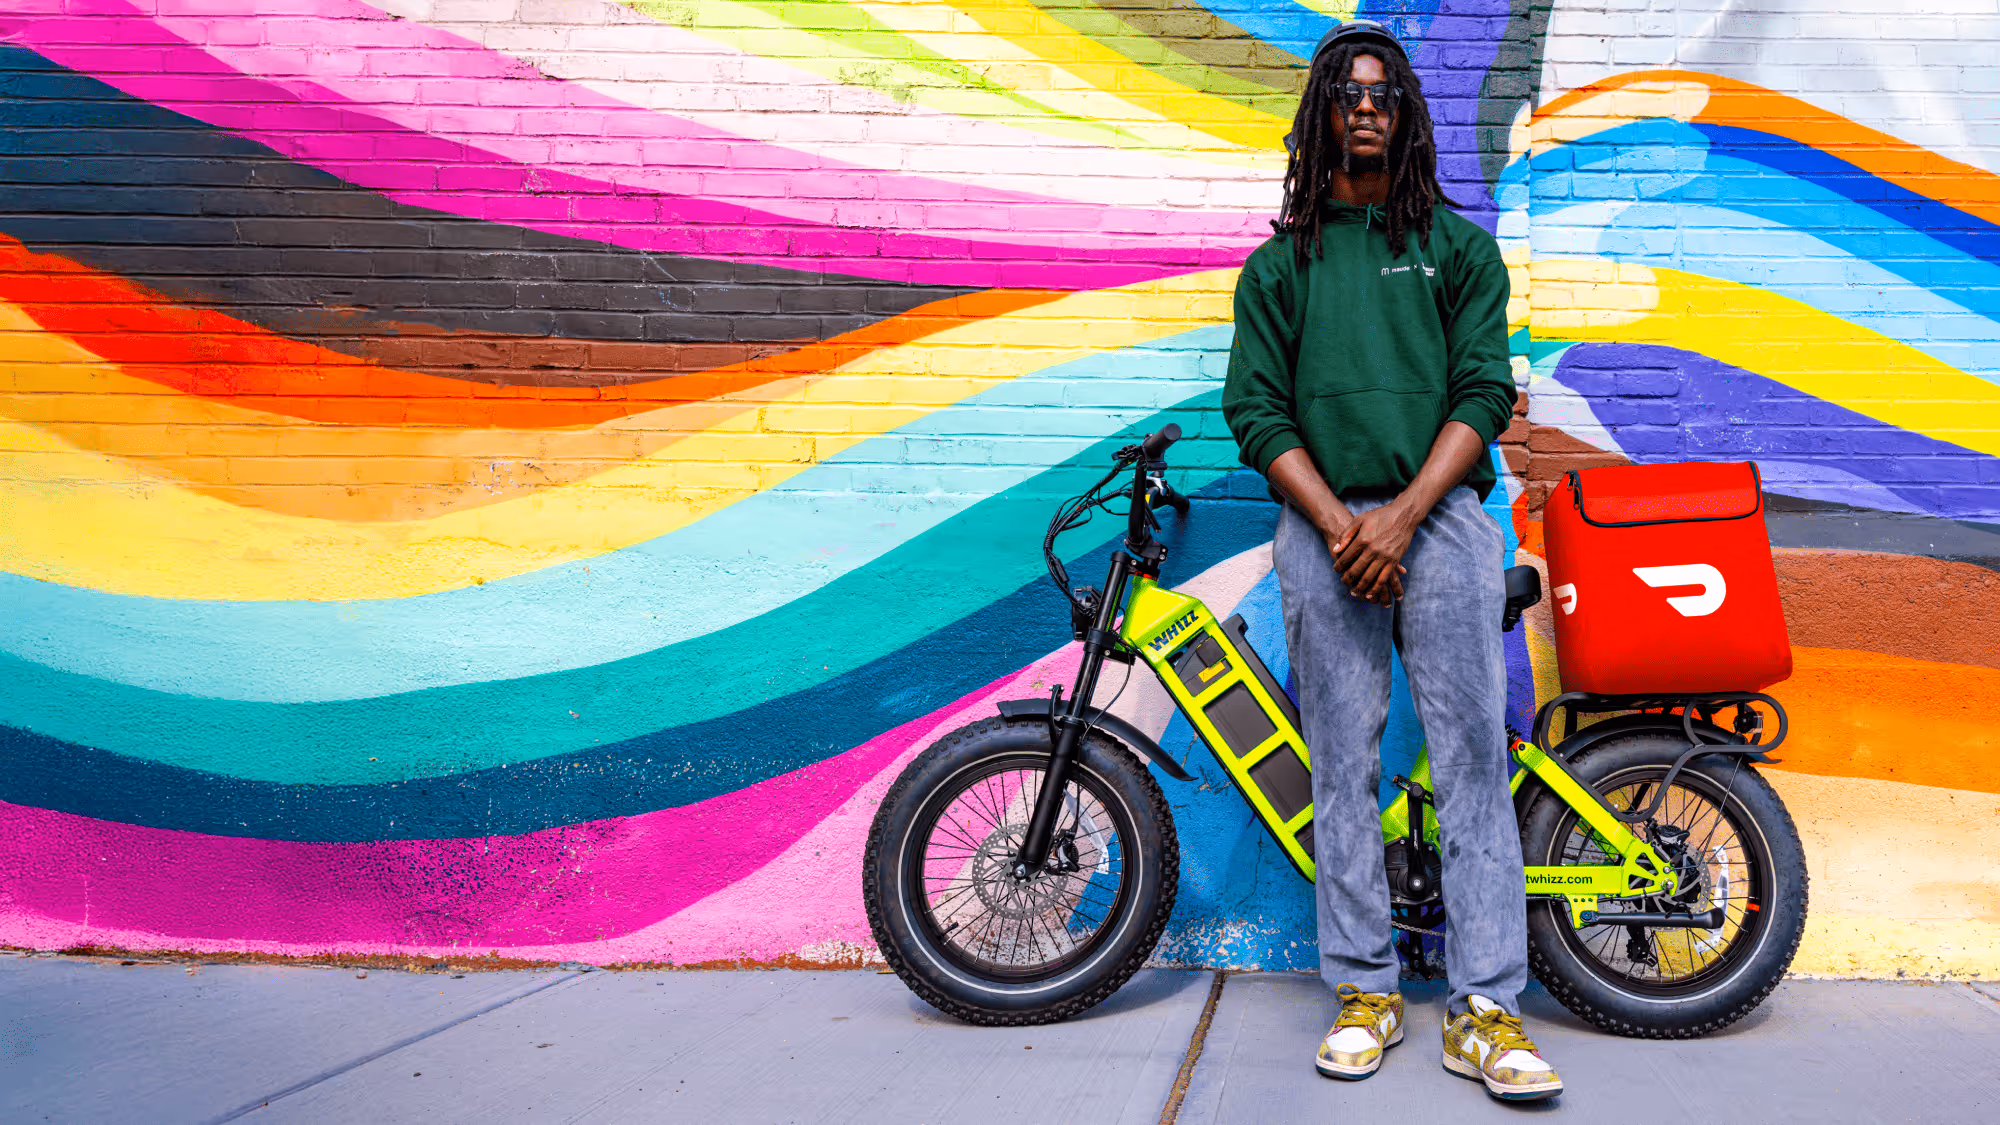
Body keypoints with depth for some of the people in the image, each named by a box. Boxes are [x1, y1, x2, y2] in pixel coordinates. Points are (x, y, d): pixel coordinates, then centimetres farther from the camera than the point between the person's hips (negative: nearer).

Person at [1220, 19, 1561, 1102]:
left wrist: (1403, 516, -11)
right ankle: (1364, 992, 11)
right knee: (1343, 767, 2)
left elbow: (1483, 392, 3)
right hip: (1323, 527, 1)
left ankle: (1483, 1009, -2)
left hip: (1440, 517, 0)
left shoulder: (1459, 247, 13)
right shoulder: (1278, 264, 14)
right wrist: (1338, 524, -9)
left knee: (1472, 756, -6)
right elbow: (1256, 410, 5)